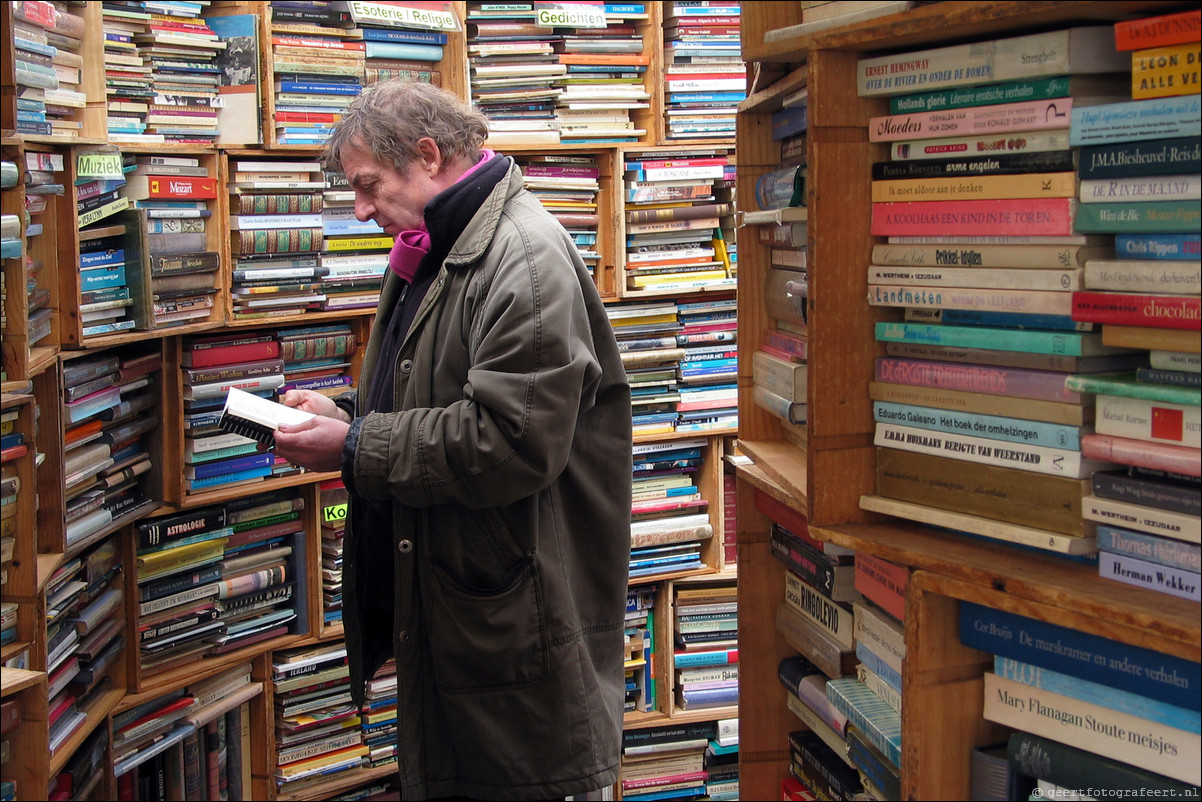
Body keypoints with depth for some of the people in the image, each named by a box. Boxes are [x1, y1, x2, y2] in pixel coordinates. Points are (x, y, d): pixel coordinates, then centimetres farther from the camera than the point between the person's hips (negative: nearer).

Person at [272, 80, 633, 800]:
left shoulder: (525, 259, -19)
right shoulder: (435, 253, 15)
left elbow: (510, 443, -26)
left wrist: (356, 448, -18)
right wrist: (345, 414, 7)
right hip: (431, 604, 10)